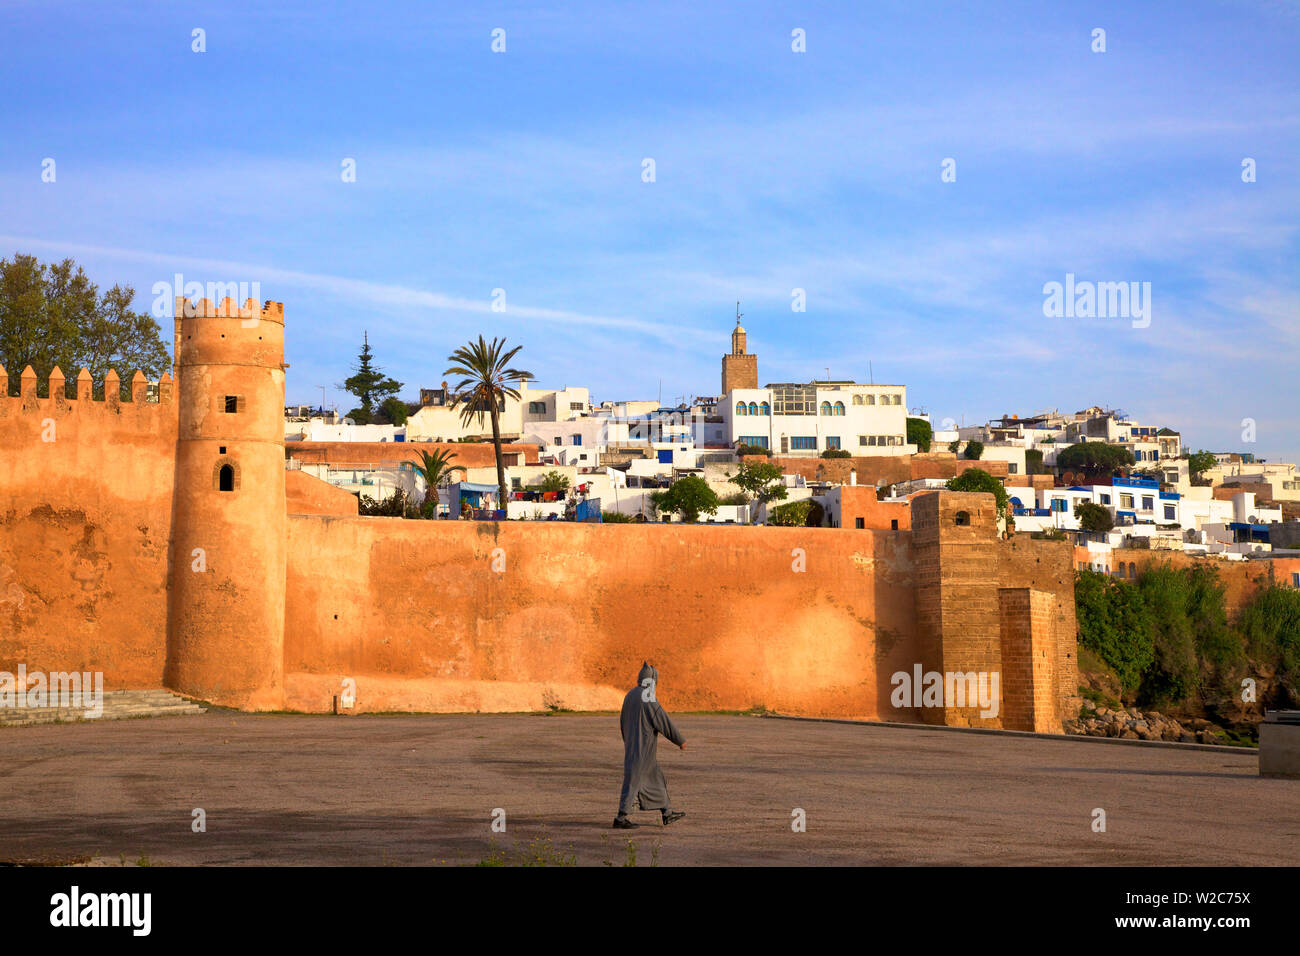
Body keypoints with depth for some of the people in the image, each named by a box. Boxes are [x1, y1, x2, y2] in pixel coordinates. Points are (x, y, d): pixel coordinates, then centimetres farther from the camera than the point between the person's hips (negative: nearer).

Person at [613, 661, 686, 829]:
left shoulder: (630, 695, 11)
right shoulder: (648, 698, -17)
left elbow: (623, 723, 18)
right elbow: (664, 721, -16)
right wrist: (680, 740, -7)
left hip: (631, 745, 9)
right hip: (644, 747, -9)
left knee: (656, 778, 16)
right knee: (634, 782, -7)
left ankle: (667, 813, 23)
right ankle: (621, 818, -8)